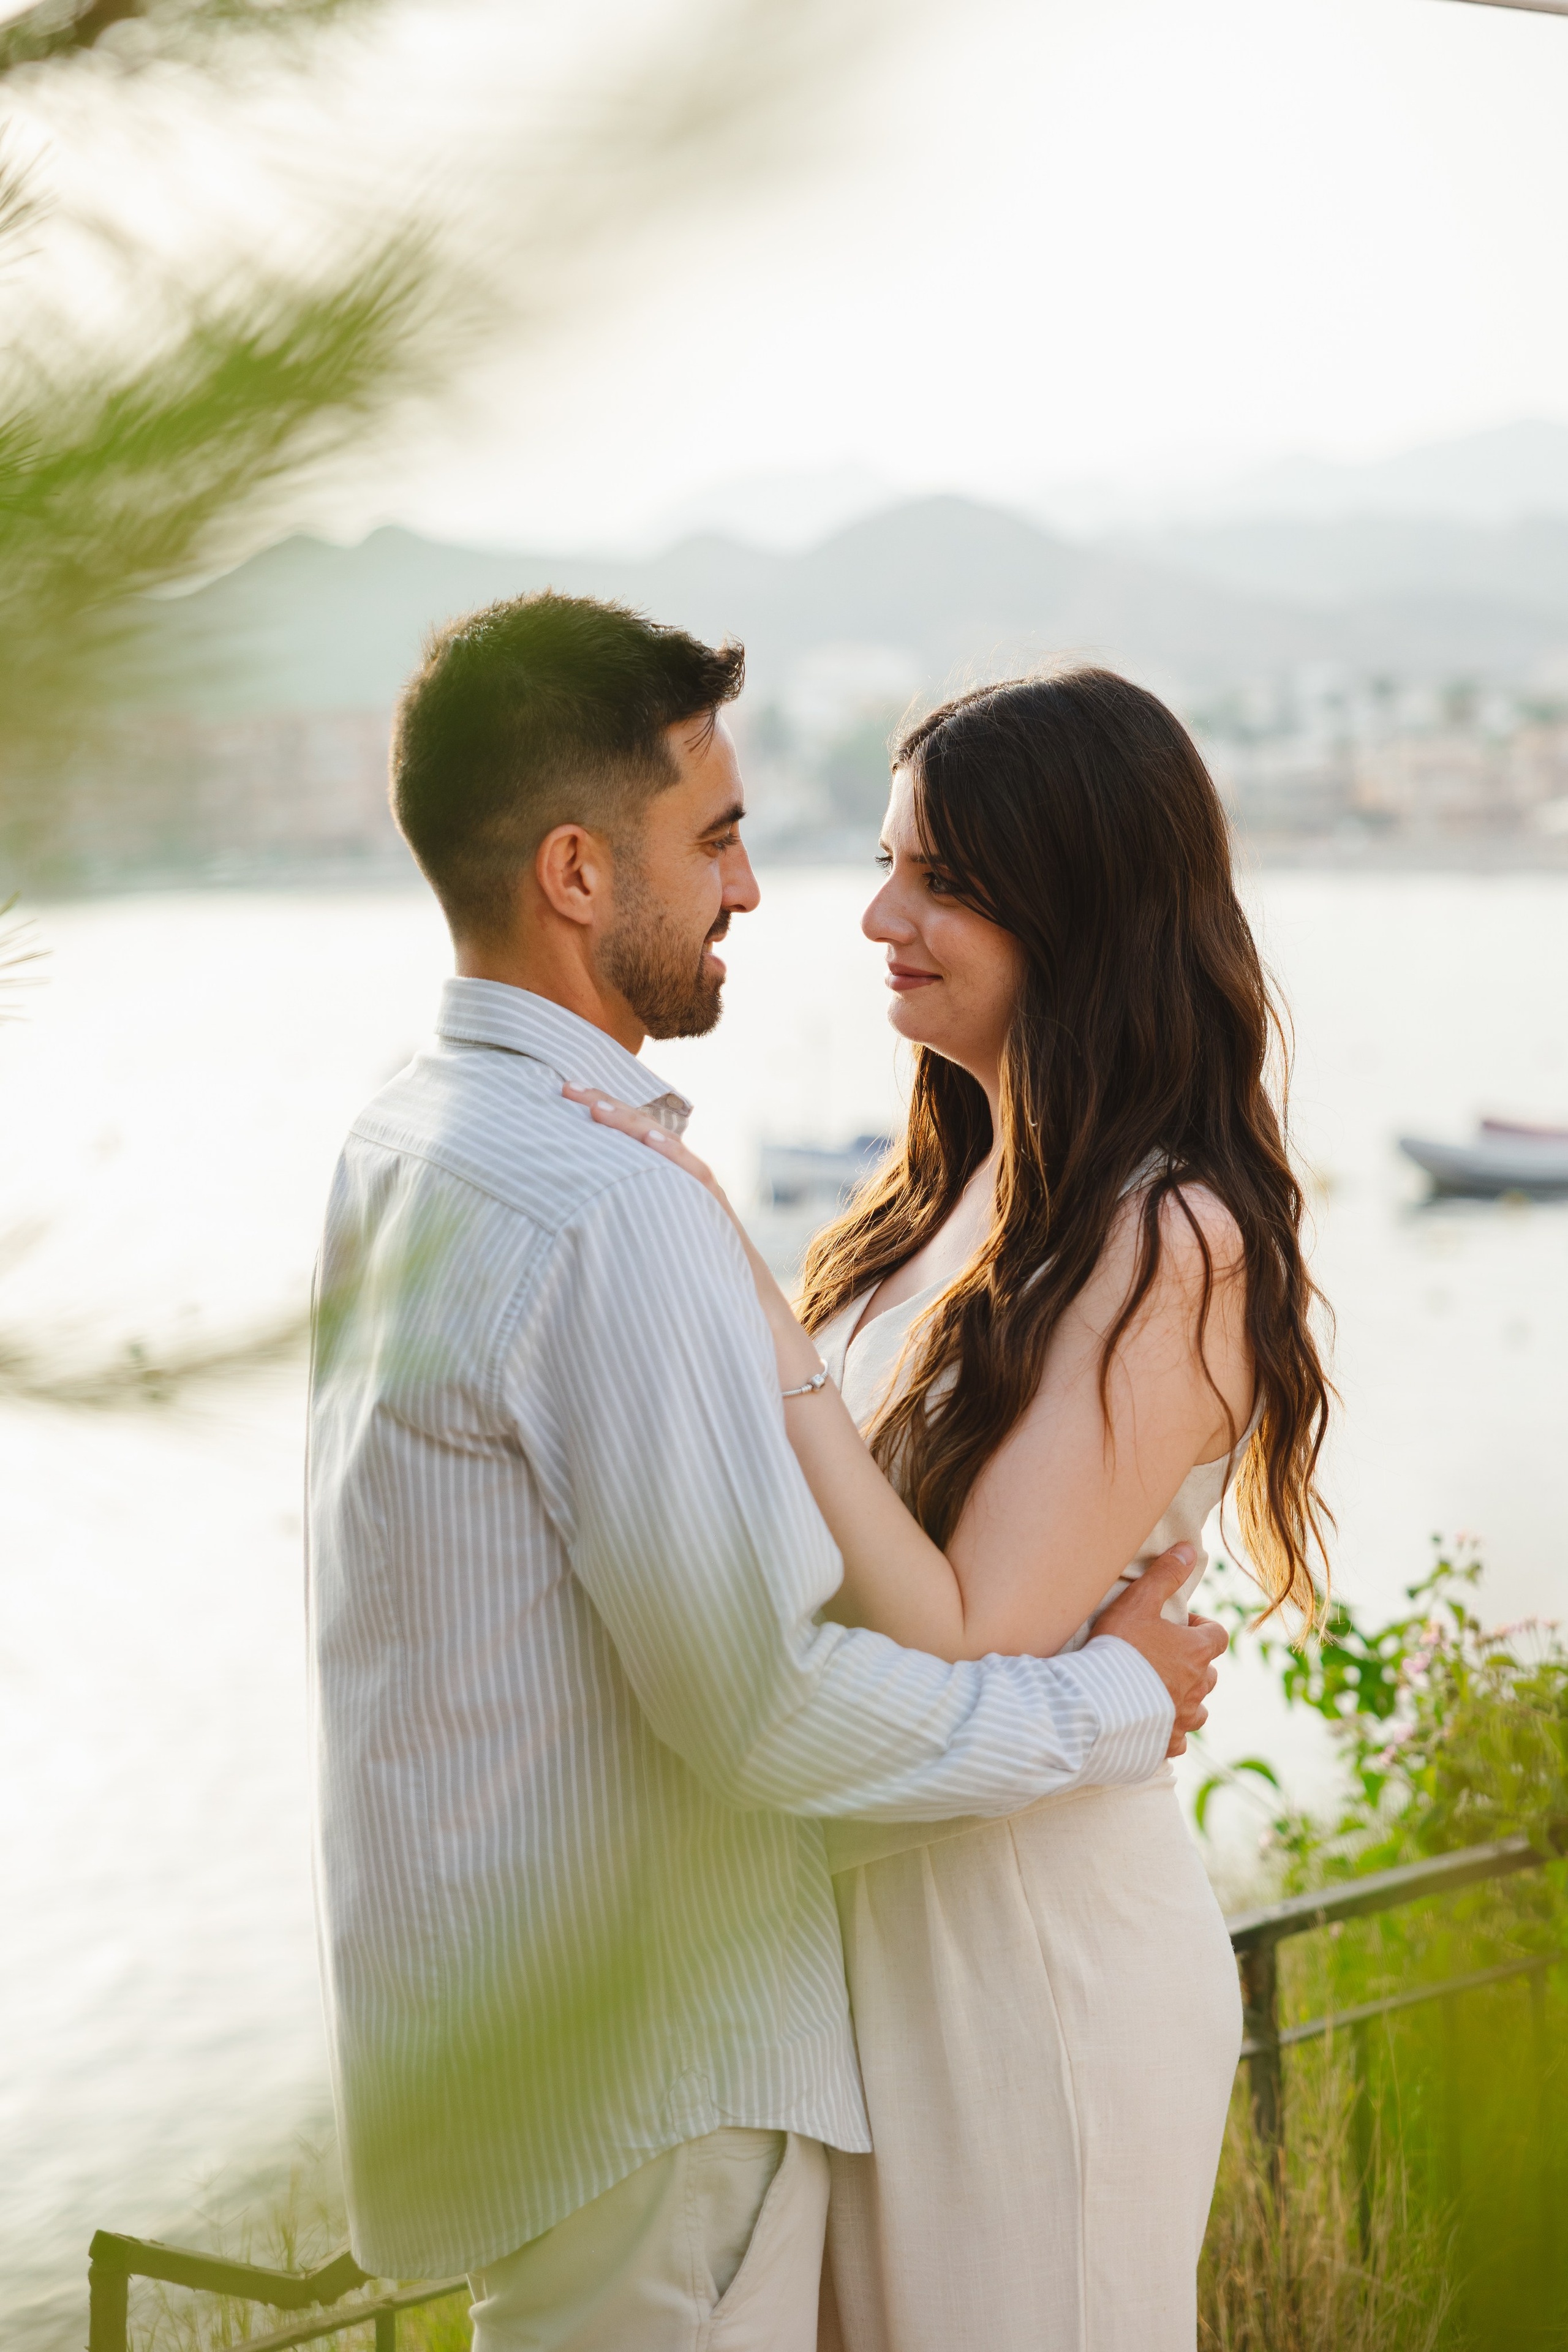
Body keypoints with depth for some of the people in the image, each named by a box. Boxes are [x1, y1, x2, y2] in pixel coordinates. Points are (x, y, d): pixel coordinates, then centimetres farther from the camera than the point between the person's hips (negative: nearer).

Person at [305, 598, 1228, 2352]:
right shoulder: (607, 1217, -24)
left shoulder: (400, 1145, 7)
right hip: (642, 2069, -9)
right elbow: (770, 1709, -25)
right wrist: (1115, 1703, -11)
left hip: (477, 1998, 9)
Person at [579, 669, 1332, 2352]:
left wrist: (752, 1314, -28)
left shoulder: (1171, 1246, -21)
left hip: (1032, 1956, -8)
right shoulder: (965, 1183, 5)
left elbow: (964, 1652, -26)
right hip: (867, 1918, 8)